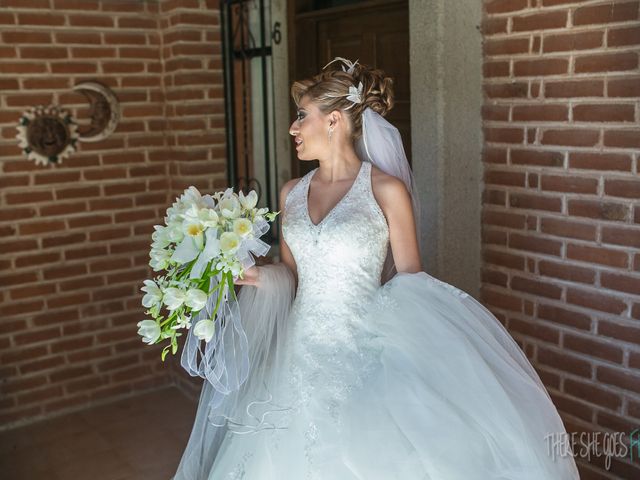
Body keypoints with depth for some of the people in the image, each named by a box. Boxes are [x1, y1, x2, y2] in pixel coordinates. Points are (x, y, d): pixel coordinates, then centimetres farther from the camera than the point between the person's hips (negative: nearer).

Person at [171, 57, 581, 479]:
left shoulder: (386, 189, -8)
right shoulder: (292, 193, 7)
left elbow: (409, 282, -3)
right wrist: (255, 276, -4)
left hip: (362, 359, -4)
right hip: (299, 357, 5)